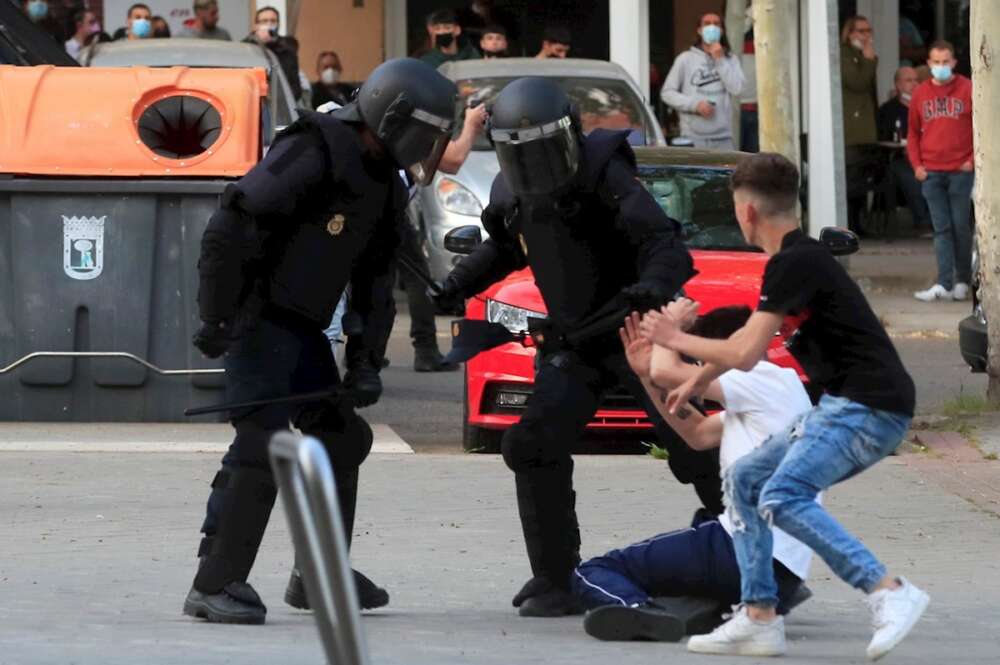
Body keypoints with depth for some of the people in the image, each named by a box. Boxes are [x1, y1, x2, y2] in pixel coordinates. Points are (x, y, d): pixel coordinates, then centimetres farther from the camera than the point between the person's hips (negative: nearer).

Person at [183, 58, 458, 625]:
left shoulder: (386, 189, 11)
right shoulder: (314, 153, -18)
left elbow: (376, 280, 16)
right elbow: (232, 225, -24)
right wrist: (217, 317, -25)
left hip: (302, 328, 10)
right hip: (258, 318, -10)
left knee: (342, 438, 16)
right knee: (264, 445, -20)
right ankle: (216, 584, -19)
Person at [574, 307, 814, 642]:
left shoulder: (766, 379, -5)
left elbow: (667, 372, -11)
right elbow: (698, 434, 30)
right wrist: (645, 374, 22)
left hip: (742, 549, -10)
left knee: (591, 572, -5)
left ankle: (635, 607, -36)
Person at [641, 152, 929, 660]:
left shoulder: (793, 264, -14)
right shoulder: (801, 258, 18)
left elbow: (745, 354, -15)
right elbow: (748, 338, 33)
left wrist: (676, 340, 0)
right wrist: (696, 383, 42)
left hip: (870, 408, -10)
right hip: (843, 406, 10)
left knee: (782, 498, -25)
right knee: (743, 480, 13)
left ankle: (888, 592, -30)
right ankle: (759, 619, 10)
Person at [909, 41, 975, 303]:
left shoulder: (968, 90, 0)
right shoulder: (920, 94, 10)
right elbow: (913, 133, 15)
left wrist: (974, 159, -6)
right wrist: (916, 164, 3)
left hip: (960, 171, -2)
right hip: (931, 173, 2)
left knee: (961, 227, 2)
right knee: (942, 229, -1)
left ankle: (963, 281, 12)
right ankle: (944, 284, -5)